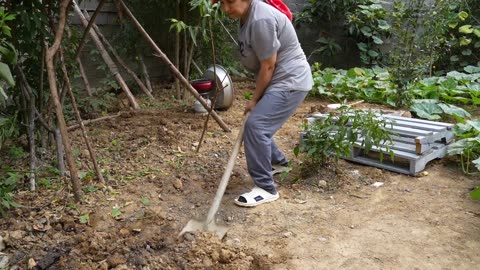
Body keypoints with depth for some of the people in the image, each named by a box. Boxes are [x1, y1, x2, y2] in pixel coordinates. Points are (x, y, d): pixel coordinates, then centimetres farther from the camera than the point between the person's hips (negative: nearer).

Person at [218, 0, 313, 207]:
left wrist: (255, 99, -9)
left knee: (255, 126, -18)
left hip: (290, 81, -10)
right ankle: (277, 162, 40)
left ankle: (266, 188, -8)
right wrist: (256, 97, 15)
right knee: (257, 124, 16)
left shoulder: (261, 20, -25)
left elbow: (268, 66, -20)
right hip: (279, 81, 10)